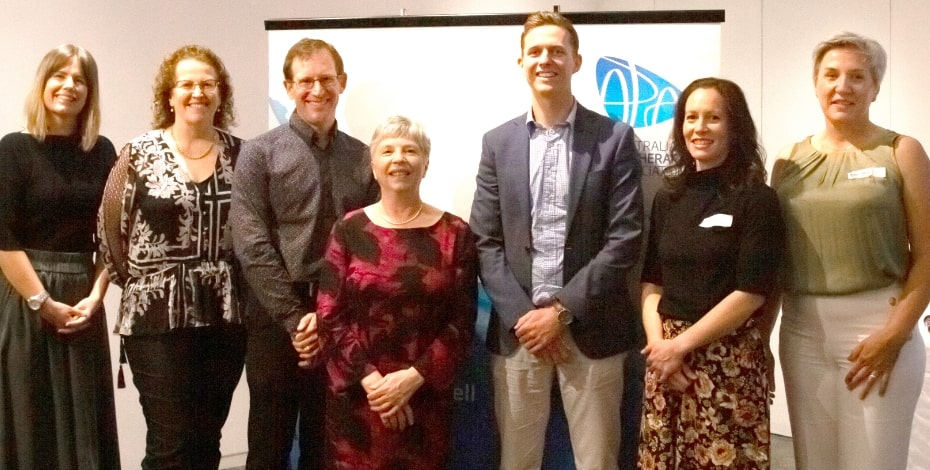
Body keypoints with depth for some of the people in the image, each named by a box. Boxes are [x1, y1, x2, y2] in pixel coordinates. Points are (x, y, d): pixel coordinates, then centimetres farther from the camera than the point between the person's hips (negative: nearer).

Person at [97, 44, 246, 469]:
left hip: (224, 317, 3)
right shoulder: (139, 155, -3)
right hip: (158, 317, -3)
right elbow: (110, 228, 0)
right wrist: (138, 285, 3)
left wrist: (241, 287, 5)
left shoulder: (239, 154, 5)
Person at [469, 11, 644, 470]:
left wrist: (563, 310, -12)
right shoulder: (498, 142, 7)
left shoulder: (614, 138, 0)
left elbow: (624, 239, -6)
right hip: (517, 328, 2)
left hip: (590, 328, -2)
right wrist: (521, 315, -8)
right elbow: (486, 242, 3)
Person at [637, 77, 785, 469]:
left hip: (729, 360, -4)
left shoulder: (757, 200, -6)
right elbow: (651, 281, 9)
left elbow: (751, 293, -11)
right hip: (665, 356, 4)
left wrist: (682, 344, -12)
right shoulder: (667, 198, 9)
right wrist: (657, 342, -7)